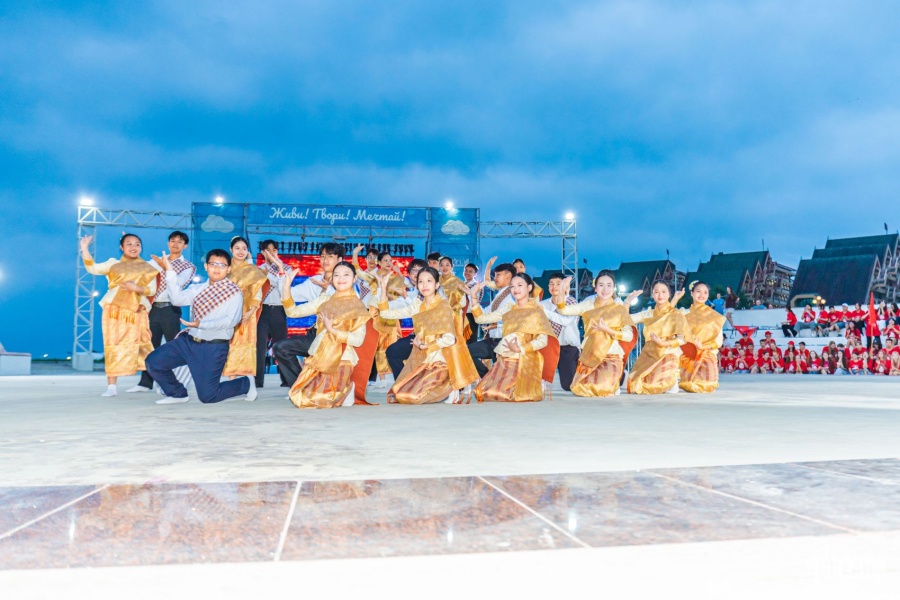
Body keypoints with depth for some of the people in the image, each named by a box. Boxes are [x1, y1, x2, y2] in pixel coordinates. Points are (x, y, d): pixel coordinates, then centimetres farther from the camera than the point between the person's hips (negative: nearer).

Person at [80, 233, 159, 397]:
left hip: (136, 313, 0)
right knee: (113, 347, -1)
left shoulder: (147, 268, 10)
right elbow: (93, 268, -4)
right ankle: (111, 386, 2)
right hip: (114, 312, 0)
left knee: (142, 347, 0)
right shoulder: (113, 264, 10)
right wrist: (85, 249, -9)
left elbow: (152, 289, 0)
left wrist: (137, 288, -17)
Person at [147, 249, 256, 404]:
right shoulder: (197, 288, 11)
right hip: (188, 340, 6)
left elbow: (230, 320, -18)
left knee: (207, 396, -5)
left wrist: (201, 324, -25)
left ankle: (246, 384, 22)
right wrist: (170, 272, -10)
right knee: (153, 361, -1)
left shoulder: (234, 292, -7)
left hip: (213, 347, -6)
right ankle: (178, 393, 22)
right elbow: (178, 299, -4)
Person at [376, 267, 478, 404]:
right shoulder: (417, 305, 7)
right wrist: (382, 289, -2)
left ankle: (449, 389, 1)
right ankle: (440, 389, 12)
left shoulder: (443, 306, -8)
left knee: (412, 396, -22)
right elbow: (386, 313, 6)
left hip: (439, 362, -6)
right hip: (420, 362, 6)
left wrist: (425, 346, -12)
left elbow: (450, 339, -17)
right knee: (398, 395, -3)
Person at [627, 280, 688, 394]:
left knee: (666, 389, -23)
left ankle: (672, 380, 11)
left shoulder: (676, 315, -2)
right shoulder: (648, 314, 10)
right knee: (636, 387, -11)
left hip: (667, 356, -4)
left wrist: (663, 343, -22)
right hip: (648, 356, 4)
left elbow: (681, 340, -10)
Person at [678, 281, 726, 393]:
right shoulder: (684, 314, 8)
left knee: (706, 387, -21)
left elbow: (719, 341, 0)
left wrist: (703, 347, -16)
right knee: (689, 386, -17)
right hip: (688, 357, 1)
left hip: (707, 355, -1)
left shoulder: (714, 316, 5)